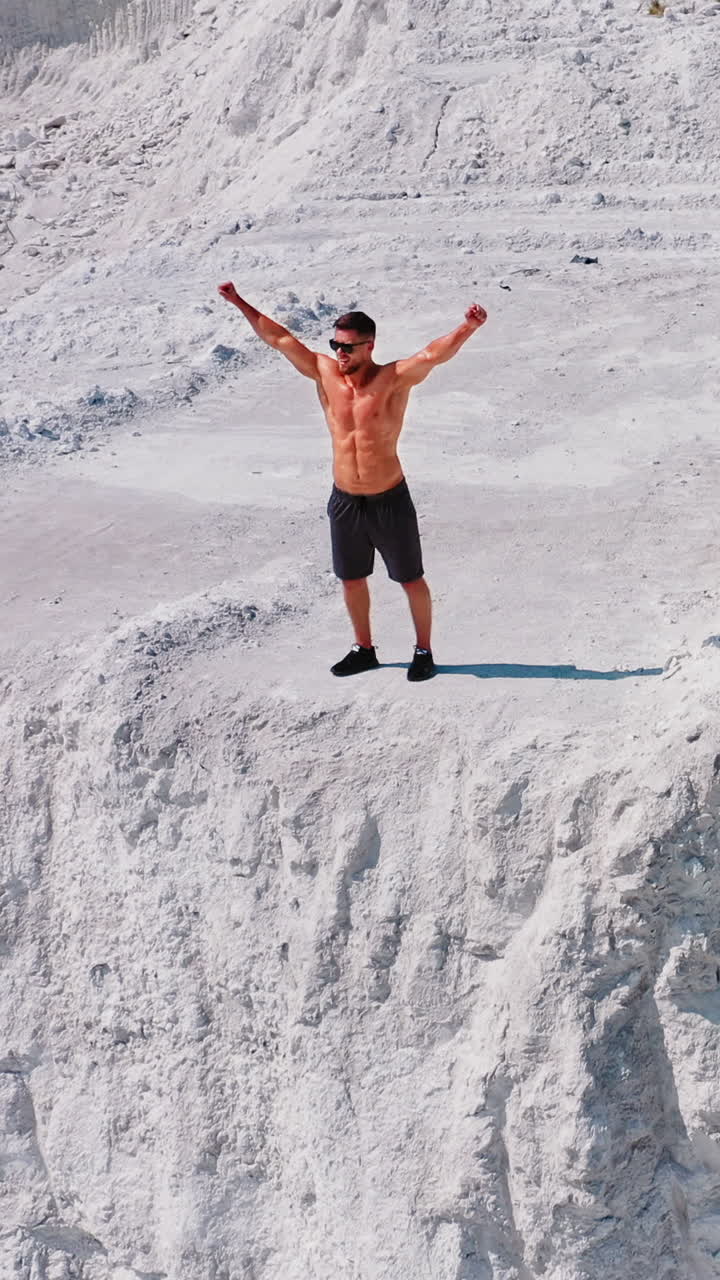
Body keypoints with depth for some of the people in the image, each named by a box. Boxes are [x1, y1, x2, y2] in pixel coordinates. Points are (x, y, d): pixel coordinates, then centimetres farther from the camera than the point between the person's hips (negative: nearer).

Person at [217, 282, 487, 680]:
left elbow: (433, 354, -30)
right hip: (344, 501, 5)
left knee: (411, 580, 7)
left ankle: (423, 651, 23)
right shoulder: (325, 372, -1)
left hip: (390, 501, -5)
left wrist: (468, 328, -47)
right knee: (351, 579, 17)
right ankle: (364, 649, 34)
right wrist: (240, 303, 5)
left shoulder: (394, 379, -14)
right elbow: (279, 338, 4)